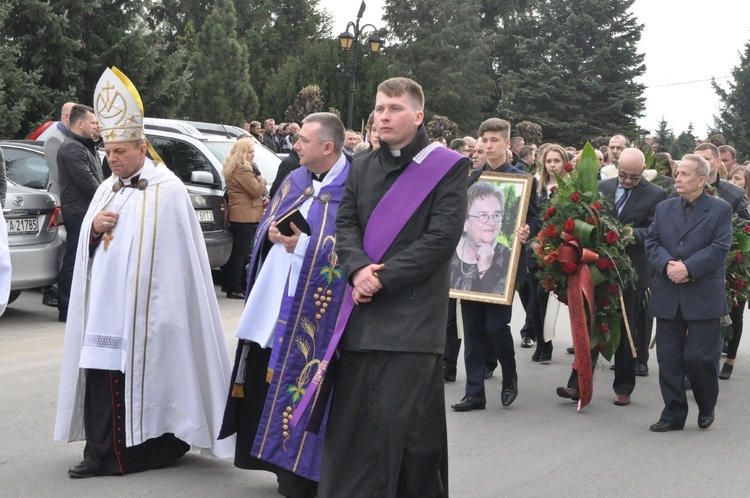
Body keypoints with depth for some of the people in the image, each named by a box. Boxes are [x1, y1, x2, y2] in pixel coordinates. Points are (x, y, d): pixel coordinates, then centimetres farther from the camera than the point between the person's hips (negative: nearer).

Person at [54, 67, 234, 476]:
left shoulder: (166, 190, -7)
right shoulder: (108, 188, 16)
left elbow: (173, 255, -11)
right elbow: (87, 247, 19)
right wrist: (94, 228, -2)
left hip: (143, 306, -6)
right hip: (104, 304, 7)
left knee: (142, 374, -3)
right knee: (100, 374, 2)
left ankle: (152, 446, 7)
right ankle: (103, 453, 9)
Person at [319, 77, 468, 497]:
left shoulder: (448, 167, -2)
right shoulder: (362, 168, 16)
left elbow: (443, 237, -11)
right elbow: (345, 224, 9)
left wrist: (384, 277, -14)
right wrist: (359, 268, -12)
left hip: (413, 316, -5)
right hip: (364, 313, 5)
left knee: (401, 422, -6)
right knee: (353, 420, 6)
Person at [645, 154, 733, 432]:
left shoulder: (721, 210, 1)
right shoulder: (664, 209, 13)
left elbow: (719, 248, -9)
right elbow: (652, 242, 6)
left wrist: (688, 268, -19)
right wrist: (667, 264, -13)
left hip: (703, 297, -4)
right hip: (668, 296, 4)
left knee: (700, 357, -3)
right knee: (669, 359, 4)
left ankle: (707, 408, 22)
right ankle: (673, 414, 14)